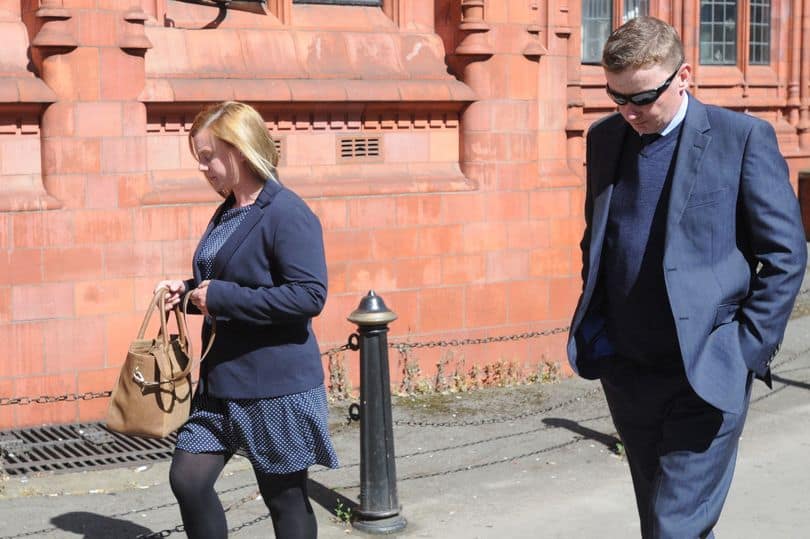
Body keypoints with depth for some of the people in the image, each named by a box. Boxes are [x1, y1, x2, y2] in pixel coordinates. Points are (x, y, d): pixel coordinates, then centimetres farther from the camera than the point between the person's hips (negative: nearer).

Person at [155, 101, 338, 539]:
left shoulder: (287, 215, -17)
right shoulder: (228, 212, 11)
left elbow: (309, 295, -26)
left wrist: (221, 298, -22)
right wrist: (187, 291, 4)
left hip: (277, 386, -8)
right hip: (222, 380, 8)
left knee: (285, 496, 6)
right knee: (188, 478, 4)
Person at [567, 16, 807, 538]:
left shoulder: (743, 137, -8)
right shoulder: (605, 138, 8)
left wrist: (748, 352, -10)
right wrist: (594, 327, 10)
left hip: (706, 375, -6)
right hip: (625, 371, 6)